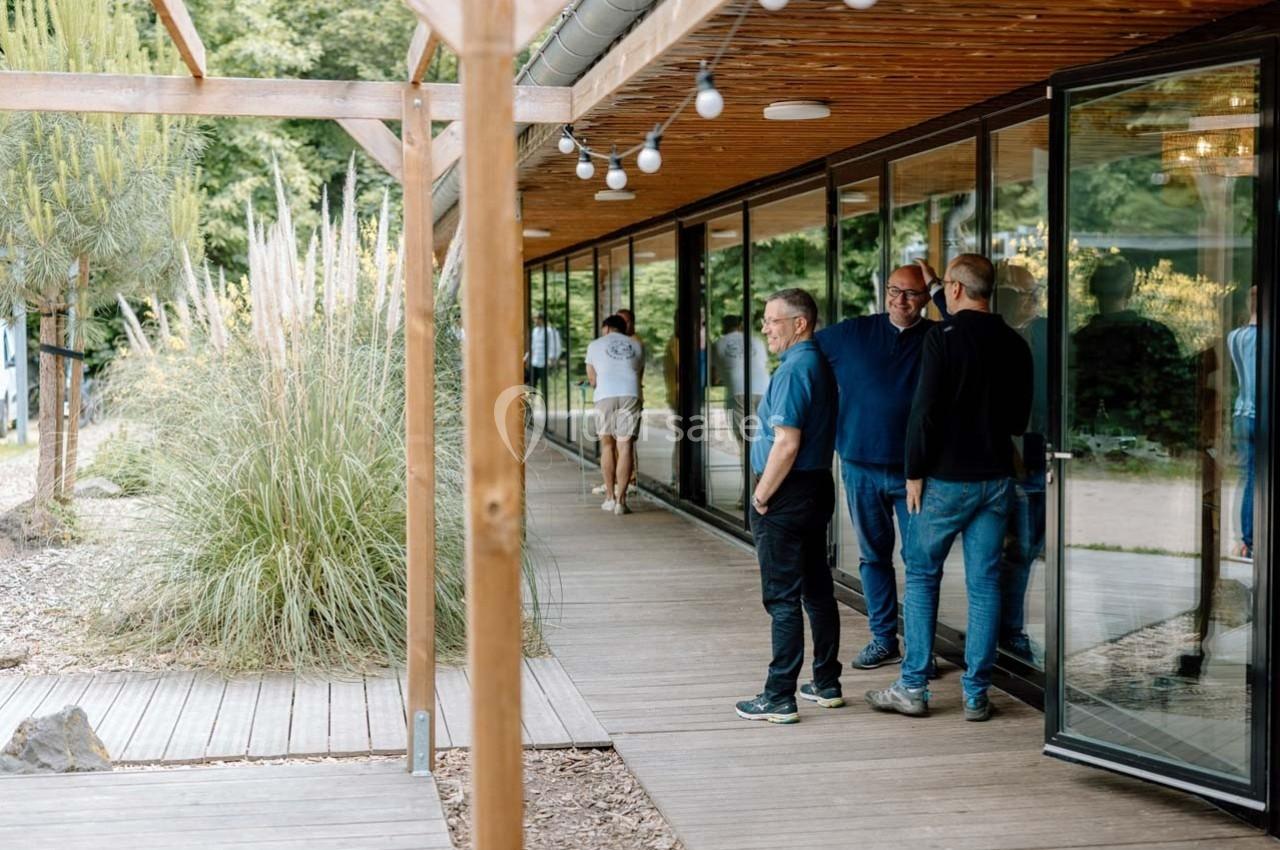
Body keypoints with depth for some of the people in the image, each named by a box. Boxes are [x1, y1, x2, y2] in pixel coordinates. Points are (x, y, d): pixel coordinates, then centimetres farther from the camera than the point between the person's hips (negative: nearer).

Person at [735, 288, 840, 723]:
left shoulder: (793, 370, -18)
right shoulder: (822, 365, 12)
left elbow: (787, 443, -24)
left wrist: (761, 496, -14)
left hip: (787, 493, -10)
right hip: (819, 488, 10)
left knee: (783, 597, -6)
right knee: (817, 589, 16)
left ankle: (780, 698, -2)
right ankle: (827, 683, 24)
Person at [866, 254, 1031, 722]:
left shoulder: (943, 337, -12)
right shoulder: (1015, 344, 6)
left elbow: (925, 410, -14)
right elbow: (1021, 416, 15)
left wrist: (915, 473, -7)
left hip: (948, 476, -5)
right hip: (996, 476, 5)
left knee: (921, 575, 7)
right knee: (984, 583, 7)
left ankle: (912, 687, 7)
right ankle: (977, 694, 9)